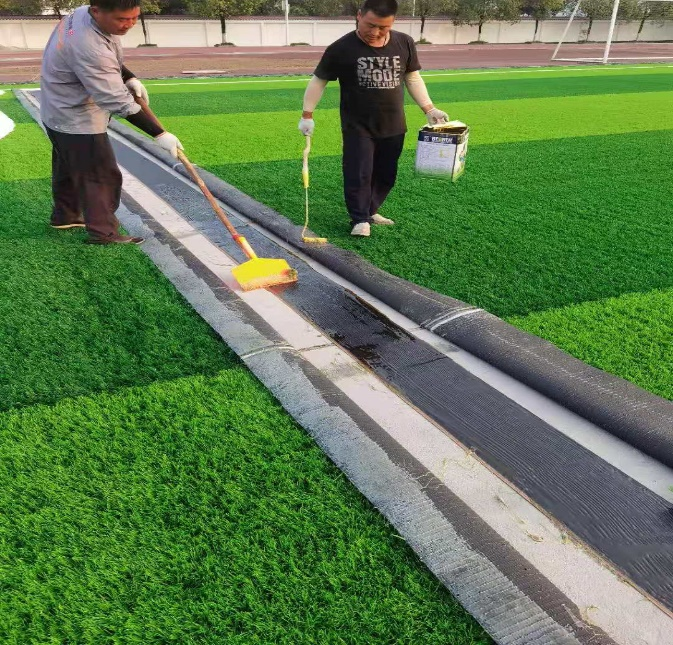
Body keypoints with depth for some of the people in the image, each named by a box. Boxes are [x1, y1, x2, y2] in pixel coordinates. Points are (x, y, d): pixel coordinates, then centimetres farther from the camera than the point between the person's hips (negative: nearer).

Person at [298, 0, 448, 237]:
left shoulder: (405, 43, -1)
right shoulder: (342, 48, -12)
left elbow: (413, 78, 11)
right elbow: (318, 81, -4)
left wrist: (429, 109, 5)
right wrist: (307, 115, -7)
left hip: (393, 126, 4)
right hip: (358, 127, -4)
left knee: (386, 174, 12)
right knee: (358, 174, -5)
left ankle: (371, 210, 30)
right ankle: (360, 220, 8)